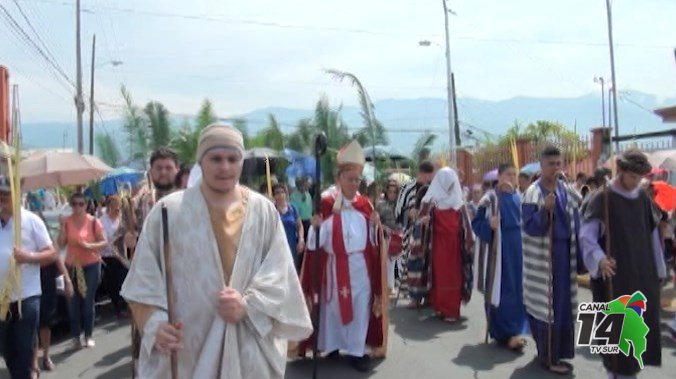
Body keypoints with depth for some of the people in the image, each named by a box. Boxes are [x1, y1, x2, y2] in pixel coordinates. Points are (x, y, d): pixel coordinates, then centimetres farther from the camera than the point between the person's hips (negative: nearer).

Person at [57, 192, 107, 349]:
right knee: (73, 302, 2)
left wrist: (90, 246, -20)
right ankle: (76, 336, 13)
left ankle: (88, 336, 14)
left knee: (88, 301, 2)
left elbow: (104, 242, -4)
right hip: (72, 265, 2)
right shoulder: (66, 221, 1)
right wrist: (62, 227, -14)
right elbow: (61, 244, -4)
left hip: (91, 265, -2)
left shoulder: (93, 221, -6)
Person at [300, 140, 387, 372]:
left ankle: (356, 351, 15)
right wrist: (315, 227, -29)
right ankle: (333, 346, 28)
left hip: (361, 266, 3)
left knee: (361, 307, 4)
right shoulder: (327, 204, -8)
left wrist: (374, 226, -9)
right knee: (334, 306, 11)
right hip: (335, 266, -3)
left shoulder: (364, 204, 4)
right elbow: (316, 241, -11)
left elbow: (372, 240, 10)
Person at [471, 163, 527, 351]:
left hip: (518, 250, 6)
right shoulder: (490, 199, -6)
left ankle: (514, 330, 23)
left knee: (517, 290, 10)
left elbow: (524, 223, 20)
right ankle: (505, 332, 4)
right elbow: (477, 223, -6)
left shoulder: (519, 199, 11)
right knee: (501, 290, -3)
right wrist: (489, 226, -24)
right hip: (499, 250, -6)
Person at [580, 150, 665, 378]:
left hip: (642, 274, 5)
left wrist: (659, 270, 13)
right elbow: (586, 236, -12)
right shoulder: (601, 199, -9)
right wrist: (600, 259, -27)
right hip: (614, 275, -5)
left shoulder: (643, 199, 7)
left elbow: (653, 236, 13)